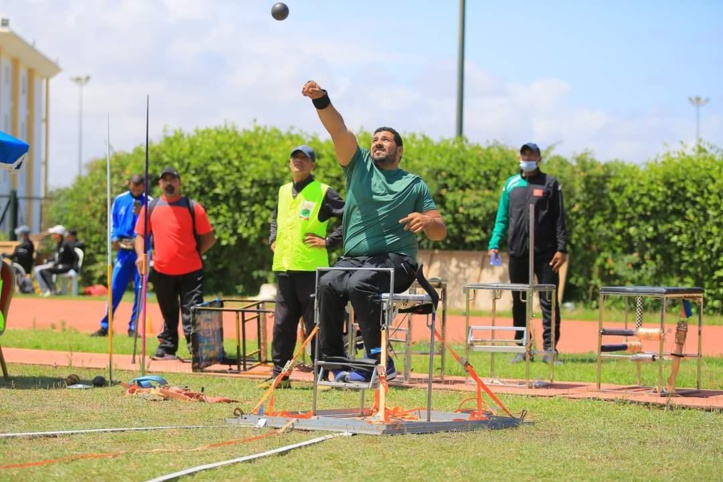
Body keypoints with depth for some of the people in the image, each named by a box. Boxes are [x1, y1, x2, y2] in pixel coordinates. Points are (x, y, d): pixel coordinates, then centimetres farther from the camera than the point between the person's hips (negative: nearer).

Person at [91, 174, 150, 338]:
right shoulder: (120, 200, 8)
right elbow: (113, 221, 12)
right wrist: (114, 237, -4)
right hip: (123, 250, 1)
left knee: (139, 290, 1)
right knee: (115, 288, -1)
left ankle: (133, 327, 9)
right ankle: (104, 326, 3)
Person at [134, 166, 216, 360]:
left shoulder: (193, 207, 1)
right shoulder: (150, 208, 8)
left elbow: (209, 238, 3)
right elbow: (141, 235, 11)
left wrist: (193, 254, -6)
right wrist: (141, 254, -7)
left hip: (190, 271, -3)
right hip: (162, 271, 3)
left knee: (192, 314, -7)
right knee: (168, 315, 14)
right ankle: (167, 349, 23)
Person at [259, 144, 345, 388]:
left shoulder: (323, 193, -4)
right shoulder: (283, 192, 16)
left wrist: (328, 242, -11)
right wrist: (273, 240, 19)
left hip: (311, 268, -6)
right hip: (284, 267, 6)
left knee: (316, 325, -3)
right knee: (282, 324, 8)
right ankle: (279, 374, 14)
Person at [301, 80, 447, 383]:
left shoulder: (414, 185, 13)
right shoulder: (359, 165, 17)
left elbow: (440, 232, 9)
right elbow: (339, 131, 0)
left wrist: (427, 221, -15)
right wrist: (320, 100, -17)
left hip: (396, 260, -3)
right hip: (353, 258, 3)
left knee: (359, 284, -34)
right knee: (327, 285, -29)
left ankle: (379, 361, -30)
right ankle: (334, 360, -24)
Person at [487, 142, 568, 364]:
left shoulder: (550, 184, 4)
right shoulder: (511, 184, 12)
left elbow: (559, 219, 1)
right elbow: (502, 217, 13)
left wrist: (561, 249, -7)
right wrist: (495, 244, 1)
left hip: (545, 252, -3)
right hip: (517, 252, 3)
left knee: (548, 302, -4)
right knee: (519, 302, 7)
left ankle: (550, 348, -3)